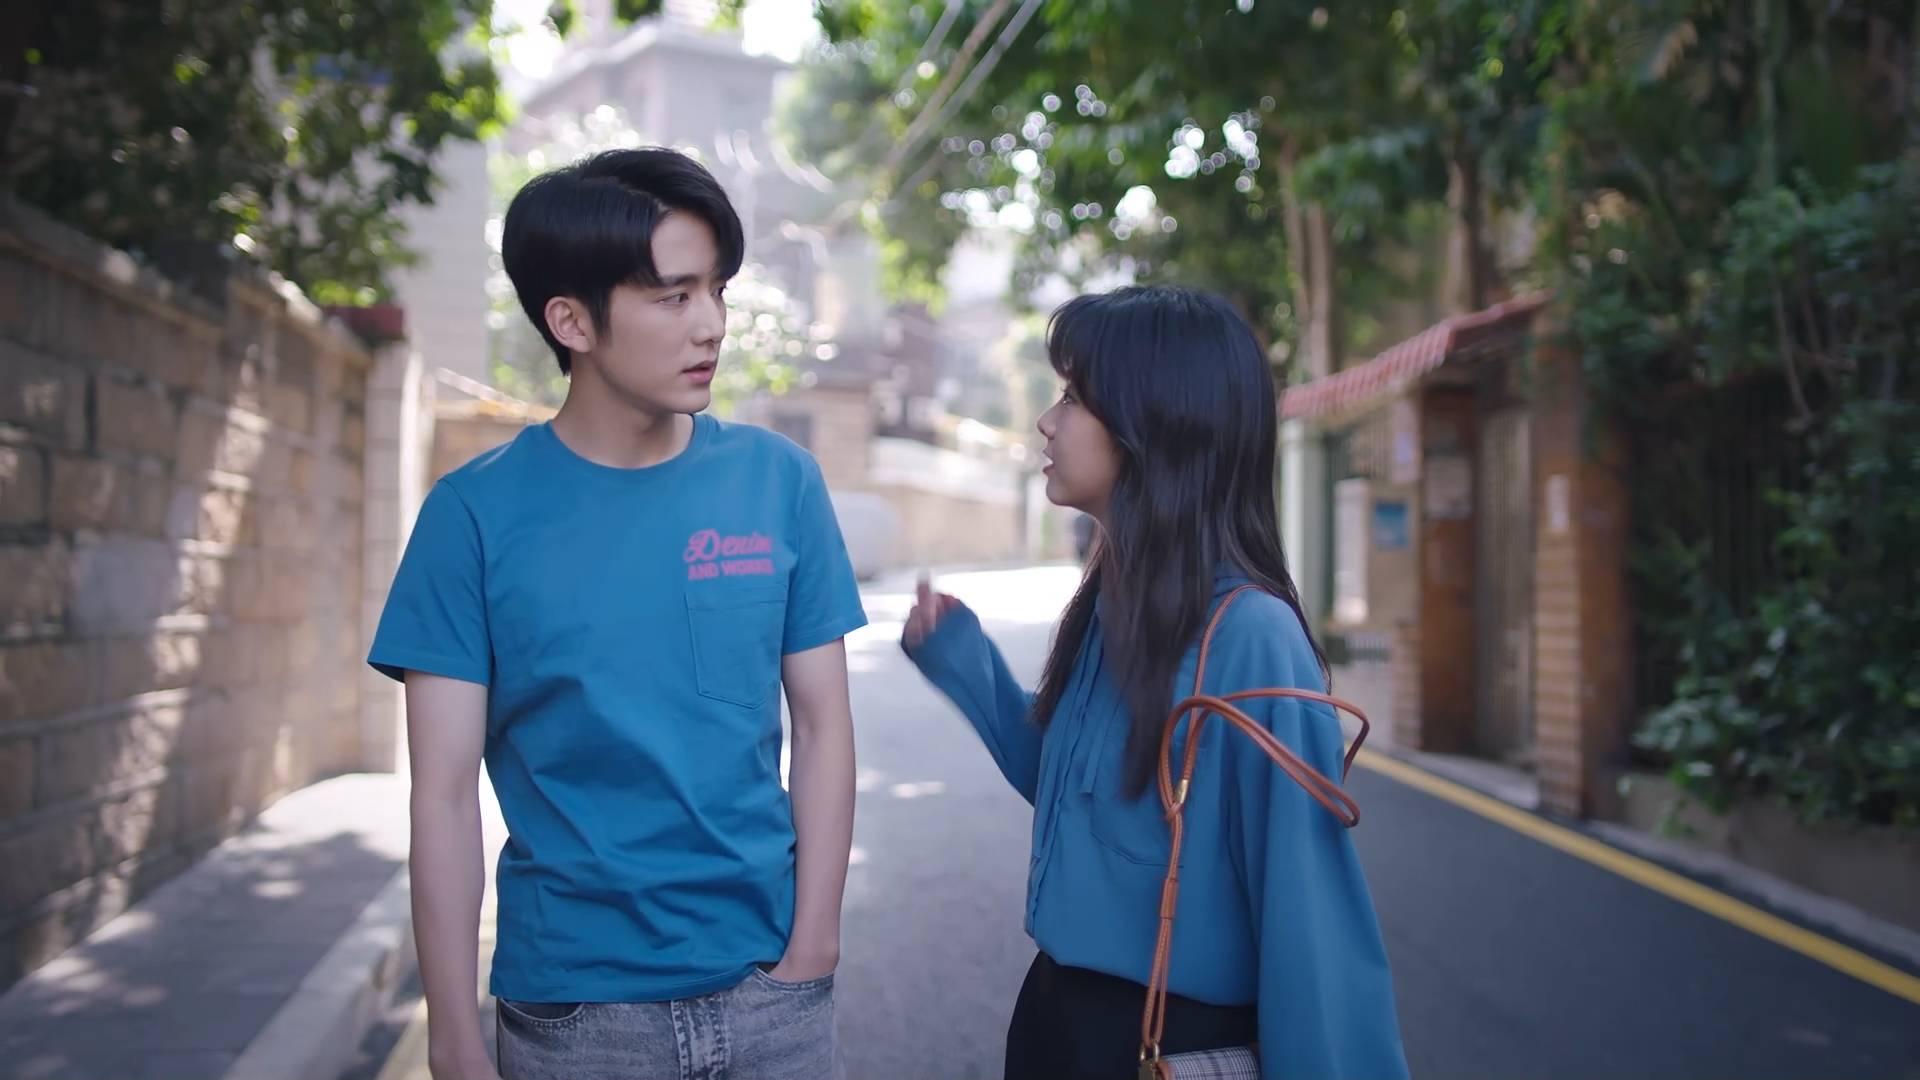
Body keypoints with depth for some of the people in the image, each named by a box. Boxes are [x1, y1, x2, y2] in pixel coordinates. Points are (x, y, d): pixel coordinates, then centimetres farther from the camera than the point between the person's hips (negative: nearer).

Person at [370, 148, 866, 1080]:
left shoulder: (778, 481, -2)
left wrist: (811, 950, -5)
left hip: (767, 990, 2)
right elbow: (446, 793, -7)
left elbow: (821, 727, 2)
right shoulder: (477, 512, -7)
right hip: (570, 1004, -1)